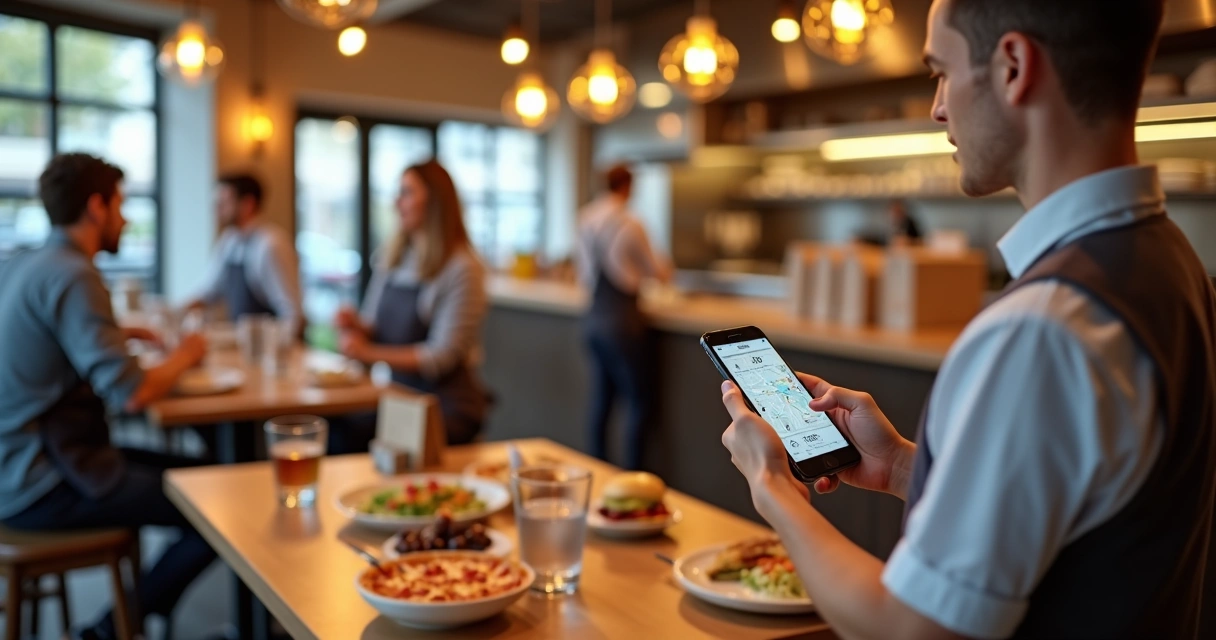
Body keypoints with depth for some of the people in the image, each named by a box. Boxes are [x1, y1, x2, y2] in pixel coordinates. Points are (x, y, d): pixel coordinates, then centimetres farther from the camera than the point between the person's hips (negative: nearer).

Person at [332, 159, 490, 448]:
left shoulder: (463, 269, -11)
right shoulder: (391, 257, 11)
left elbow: (442, 357, -14)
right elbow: (374, 328, 20)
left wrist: (369, 353, -15)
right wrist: (356, 325, -3)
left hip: (449, 405, -6)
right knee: (336, 433, -20)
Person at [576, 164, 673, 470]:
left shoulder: (585, 219, 5)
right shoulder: (629, 224, -13)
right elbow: (657, 272, -2)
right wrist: (665, 269, 21)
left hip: (594, 317, 7)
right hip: (621, 321, -7)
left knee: (601, 400, 13)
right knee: (640, 401, 3)